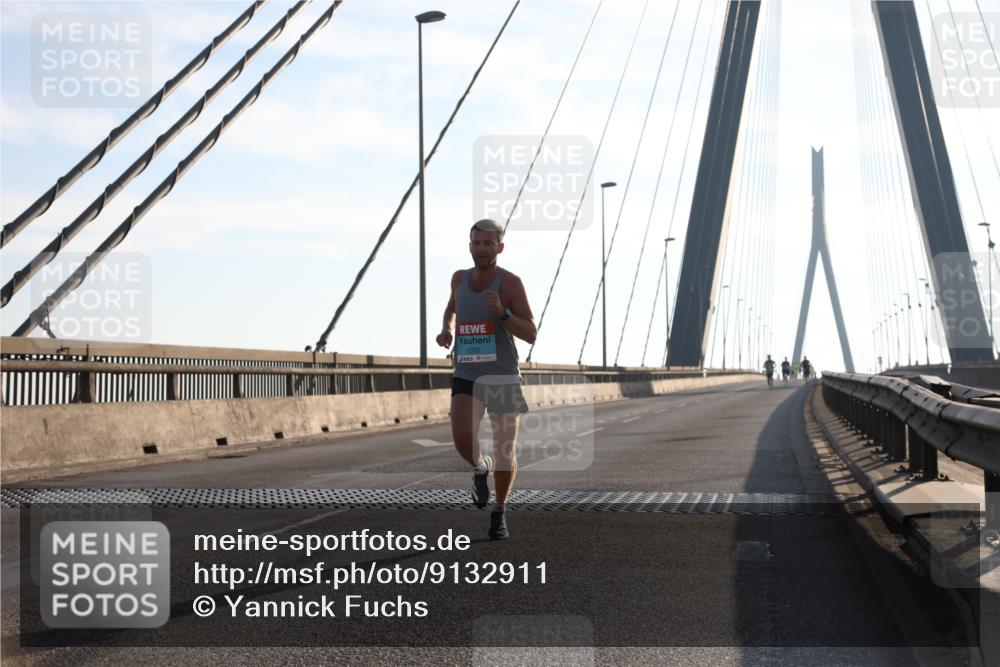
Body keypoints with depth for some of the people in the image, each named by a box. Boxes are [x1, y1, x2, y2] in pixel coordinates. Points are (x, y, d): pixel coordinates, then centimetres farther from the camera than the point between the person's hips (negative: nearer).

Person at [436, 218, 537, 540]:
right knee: (463, 439, -22)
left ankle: (499, 511, 28)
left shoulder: (511, 283, -10)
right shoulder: (460, 278, 3)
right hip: (467, 376, 2)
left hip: (503, 377, -2)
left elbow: (531, 334, -13)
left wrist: (501, 312, -28)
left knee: (505, 455, 3)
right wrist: (446, 330, 6)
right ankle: (480, 468, 13)